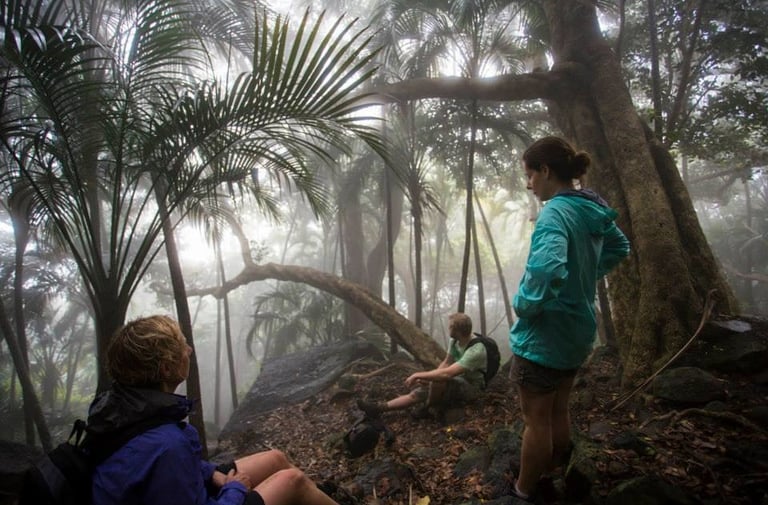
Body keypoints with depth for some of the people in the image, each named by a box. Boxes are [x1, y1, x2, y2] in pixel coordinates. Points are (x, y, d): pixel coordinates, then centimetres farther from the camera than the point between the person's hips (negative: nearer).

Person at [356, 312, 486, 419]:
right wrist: (427, 378, -11)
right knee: (416, 393, -6)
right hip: (458, 382, 9)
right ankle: (378, 408, 3)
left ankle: (426, 408, -10)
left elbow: (446, 373, -42)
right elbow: (446, 363, 5)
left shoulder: (475, 350, -35)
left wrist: (418, 375, -32)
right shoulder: (455, 341, -5)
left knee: (438, 380, -35)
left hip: (471, 388, -9)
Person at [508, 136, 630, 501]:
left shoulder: (556, 212, -25)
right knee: (559, 411, 25)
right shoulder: (592, 209, 2)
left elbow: (546, 269, -44)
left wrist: (524, 305, -26)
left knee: (536, 420, 10)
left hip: (543, 337, -9)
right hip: (578, 331, 9)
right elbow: (619, 247, 22)